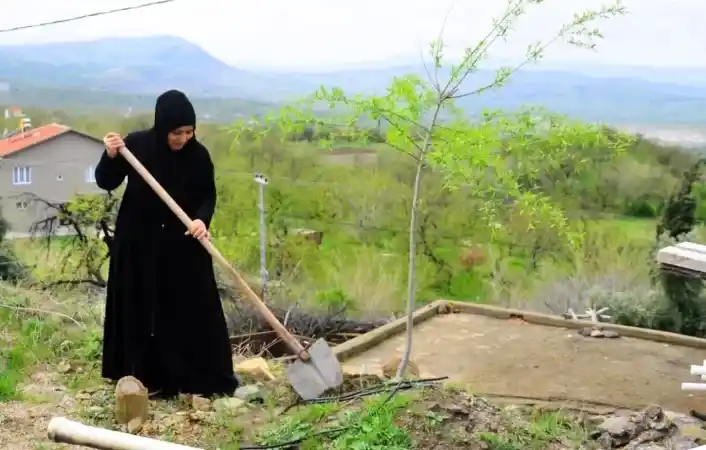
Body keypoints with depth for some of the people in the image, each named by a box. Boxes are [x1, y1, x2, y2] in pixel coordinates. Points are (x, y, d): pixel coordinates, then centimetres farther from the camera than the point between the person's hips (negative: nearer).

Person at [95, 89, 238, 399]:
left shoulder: (198, 155, -9)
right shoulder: (137, 145, -10)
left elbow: (208, 196, -2)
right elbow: (105, 183, -4)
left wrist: (202, 219, -22)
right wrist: (110, 156, -23)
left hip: (184, 245, 1)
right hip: (139, 243, 0)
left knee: (195, 309, 2)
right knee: (143, 310, 4)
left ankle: (206, 377, 14)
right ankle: (148, 378, 16)